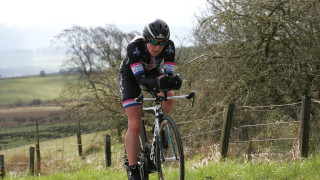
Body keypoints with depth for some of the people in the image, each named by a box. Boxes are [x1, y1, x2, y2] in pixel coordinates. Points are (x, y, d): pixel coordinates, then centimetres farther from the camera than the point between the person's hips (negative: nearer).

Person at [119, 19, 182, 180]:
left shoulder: (169, 46, -28)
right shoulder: (134, 47, -37)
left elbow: (168, 74, -31)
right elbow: (140, 79, -42)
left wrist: (174, 81, -55)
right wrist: (158, 84, -61)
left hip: (153, 71, 3)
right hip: (130, 74, -3)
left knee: (169, 97, -29)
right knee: (135, 124, -15)